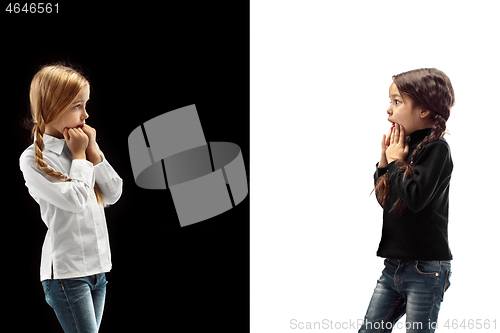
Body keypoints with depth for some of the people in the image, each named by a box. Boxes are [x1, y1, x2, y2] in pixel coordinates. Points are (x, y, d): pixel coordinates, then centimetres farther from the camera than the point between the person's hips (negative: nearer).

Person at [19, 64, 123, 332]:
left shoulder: (84, 145, 8)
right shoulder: (33, 160, -10)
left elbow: (113, 194, 5)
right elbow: (75, 200, -19)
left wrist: (93, 151, -3)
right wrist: (80, 155, -8)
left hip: (97, 266, 6)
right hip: (66, 270, -6)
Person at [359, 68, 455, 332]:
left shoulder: (436, 148, -12)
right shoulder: (406, 146, 10)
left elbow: (415, 197, -25)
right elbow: (384, 199, 16)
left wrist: (396, 162, -11)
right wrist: (384, 161, 4)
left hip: (426, 269, -8)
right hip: (394, 265, 8)